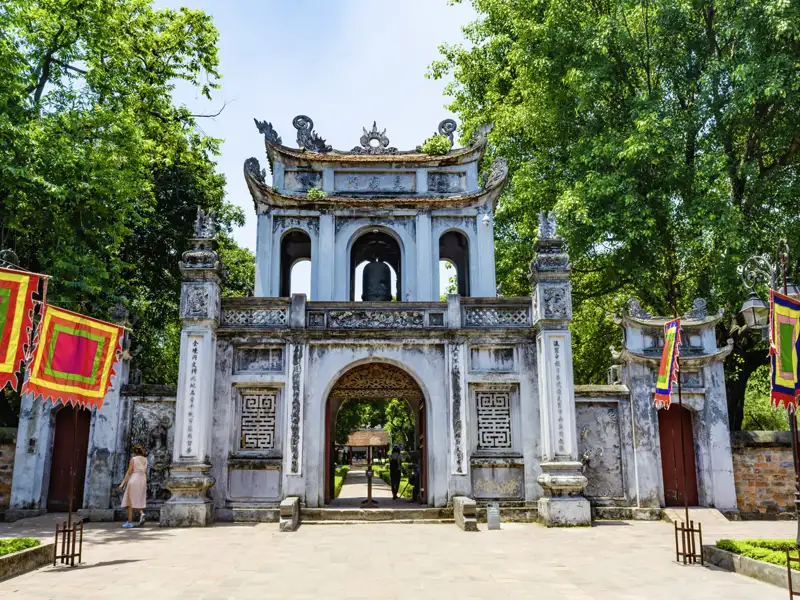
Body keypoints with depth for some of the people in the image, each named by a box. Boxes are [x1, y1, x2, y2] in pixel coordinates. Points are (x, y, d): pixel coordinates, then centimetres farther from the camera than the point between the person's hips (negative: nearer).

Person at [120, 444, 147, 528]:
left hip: (133, 480, -5)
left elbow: (129, 472, -9)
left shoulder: (133, 459, -6)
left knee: (130, 501, 2)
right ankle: (141, 513, -12)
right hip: (142, 480, 5)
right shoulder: (145, 460, 9)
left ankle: (130, 522, 0)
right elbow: (145, 472, 11)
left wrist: (123, 482, -7)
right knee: (138, 500, 15)